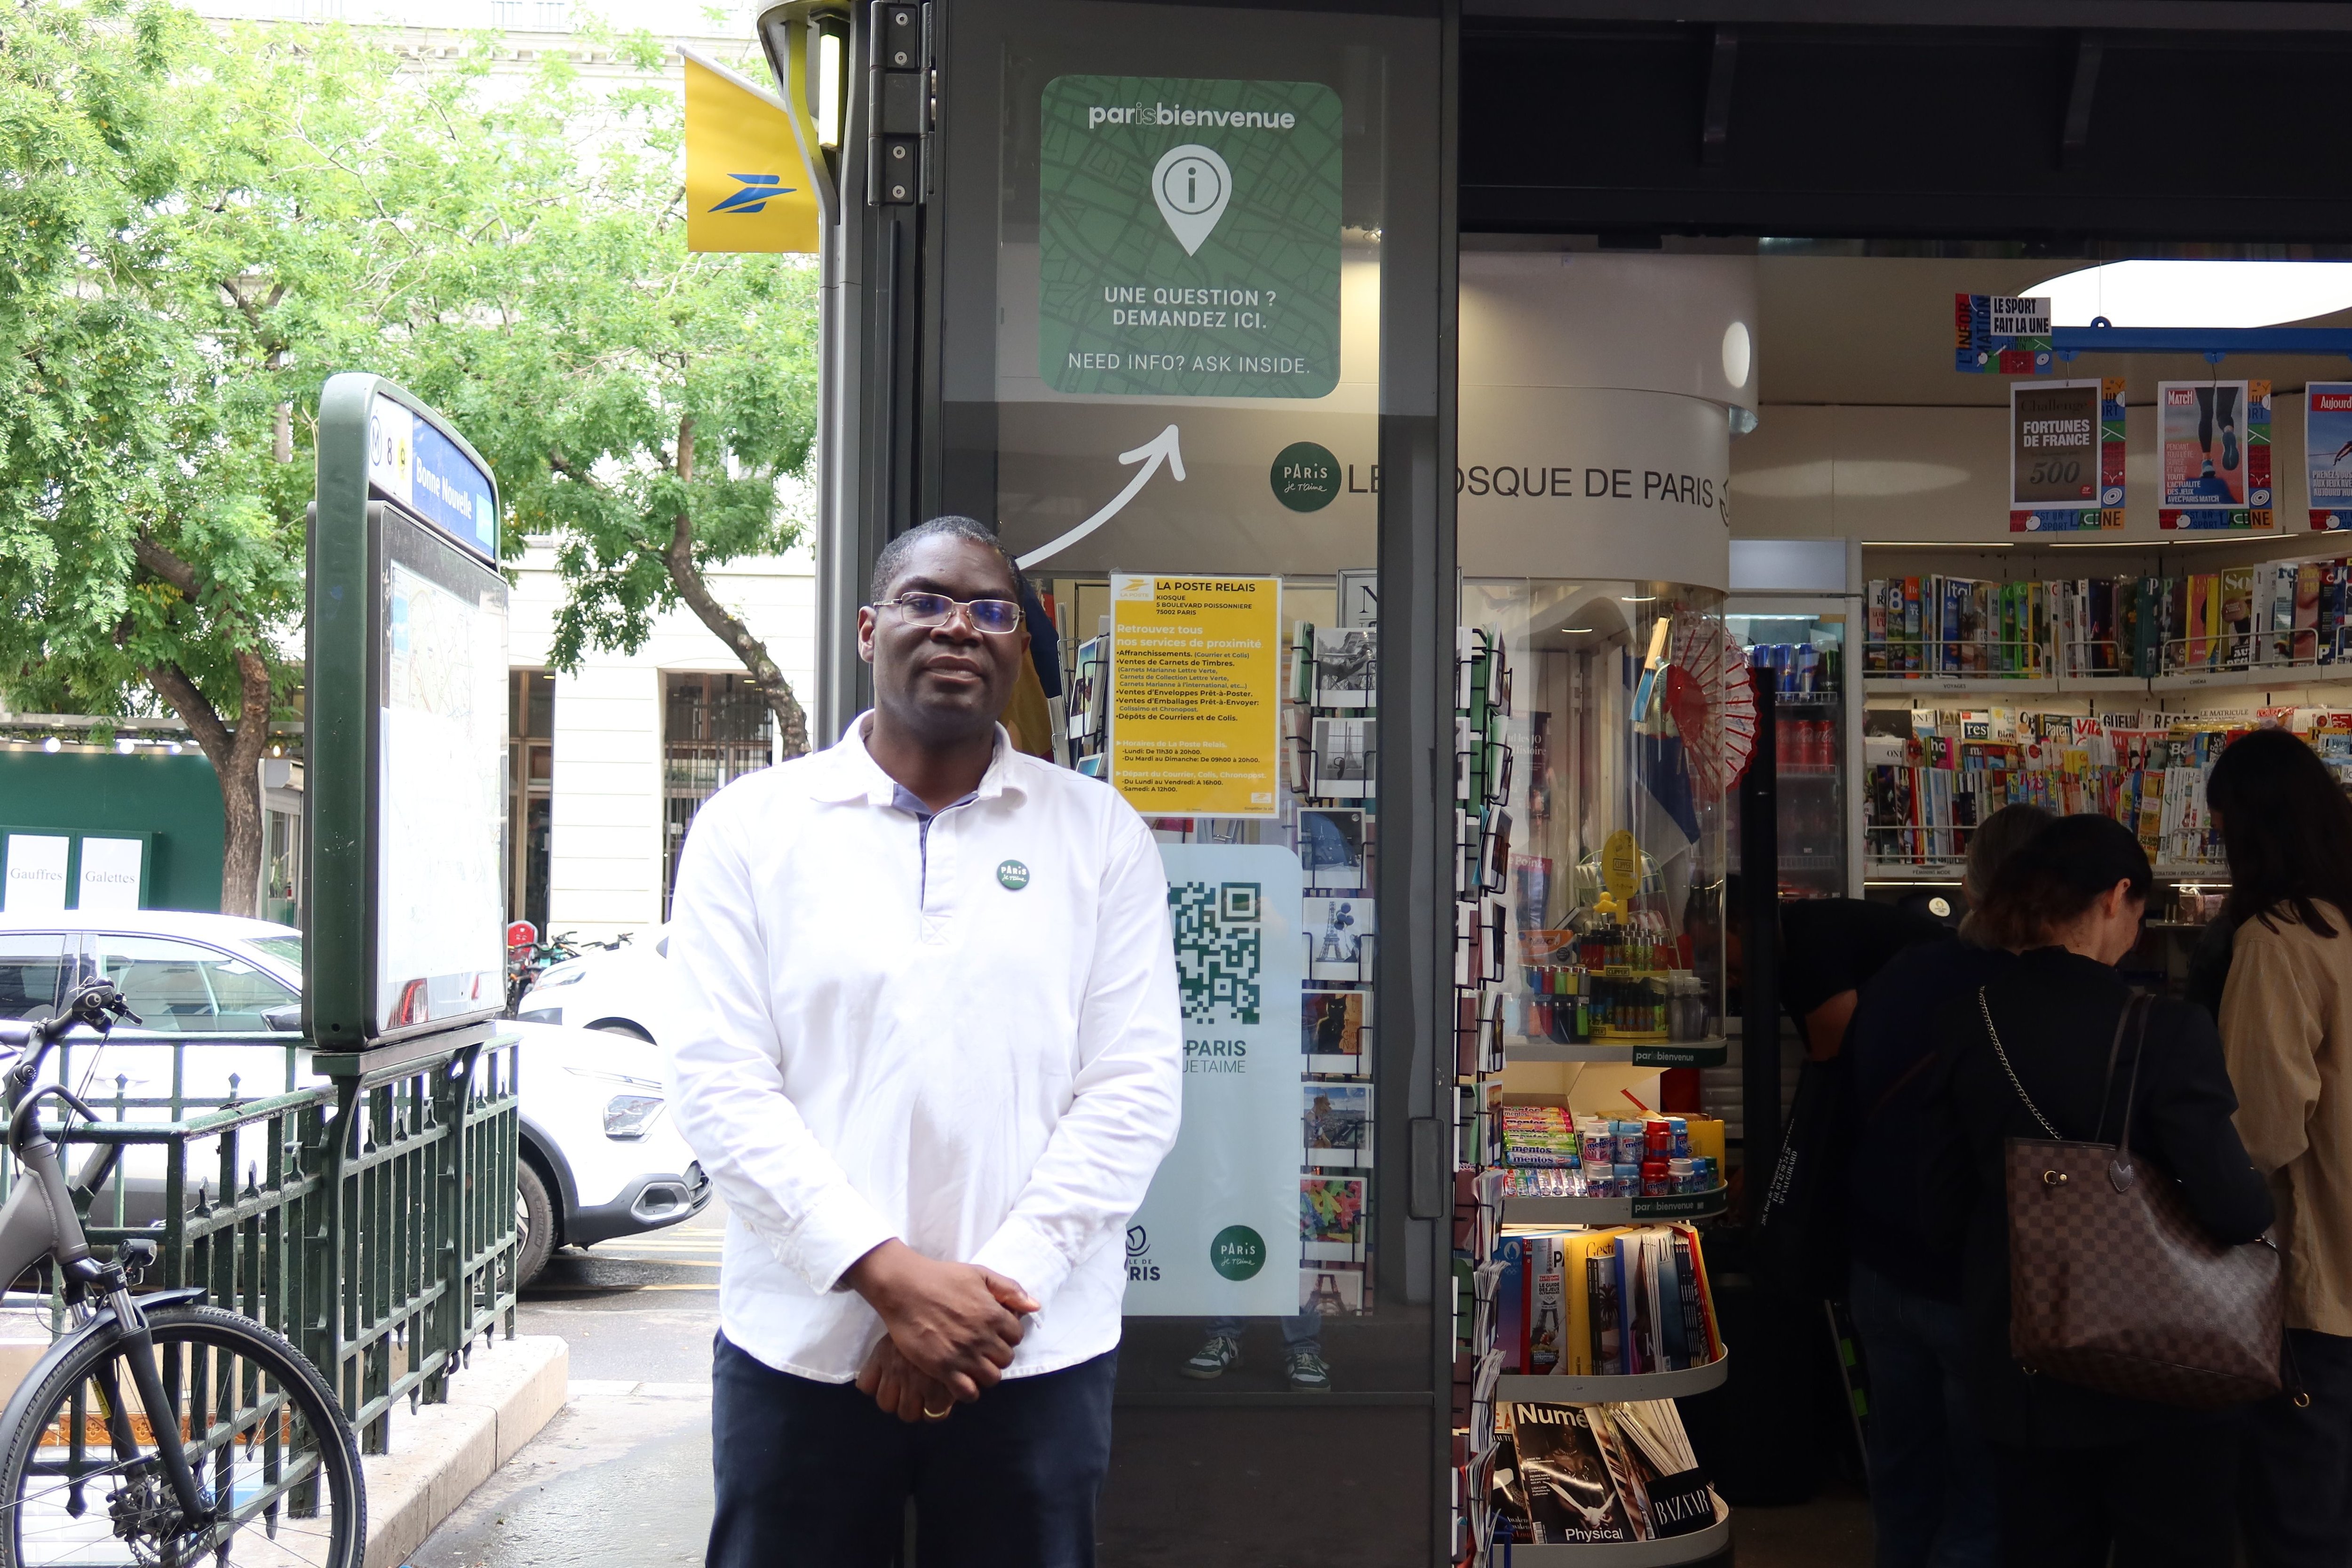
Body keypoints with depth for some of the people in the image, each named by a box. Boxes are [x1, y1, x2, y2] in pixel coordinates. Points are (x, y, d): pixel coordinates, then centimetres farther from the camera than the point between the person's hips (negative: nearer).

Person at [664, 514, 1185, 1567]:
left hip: (1036, 1355, 0)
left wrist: (996, 1287, -11)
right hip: (799, 1346, 0)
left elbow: (1135, 1089, -1)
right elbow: (719, 1084, -4)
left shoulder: (1100, 835, 5)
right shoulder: (751, 827, 4)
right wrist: (888, 1273, -14)